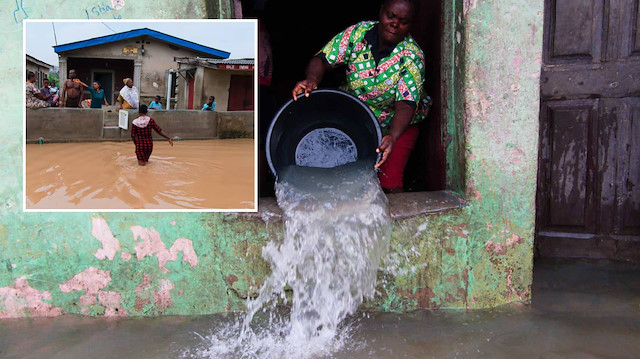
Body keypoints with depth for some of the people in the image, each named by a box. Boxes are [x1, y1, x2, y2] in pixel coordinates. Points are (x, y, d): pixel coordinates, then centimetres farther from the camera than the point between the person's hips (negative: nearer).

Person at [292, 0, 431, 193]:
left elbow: (406, 104, -29)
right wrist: (312, 79, -37)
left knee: (390, 183, -13)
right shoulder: (357, 32, -13)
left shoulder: (411, 56, -20)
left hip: (397, 123, -2)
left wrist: (392, 137, -47)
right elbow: (323, 59, -13)